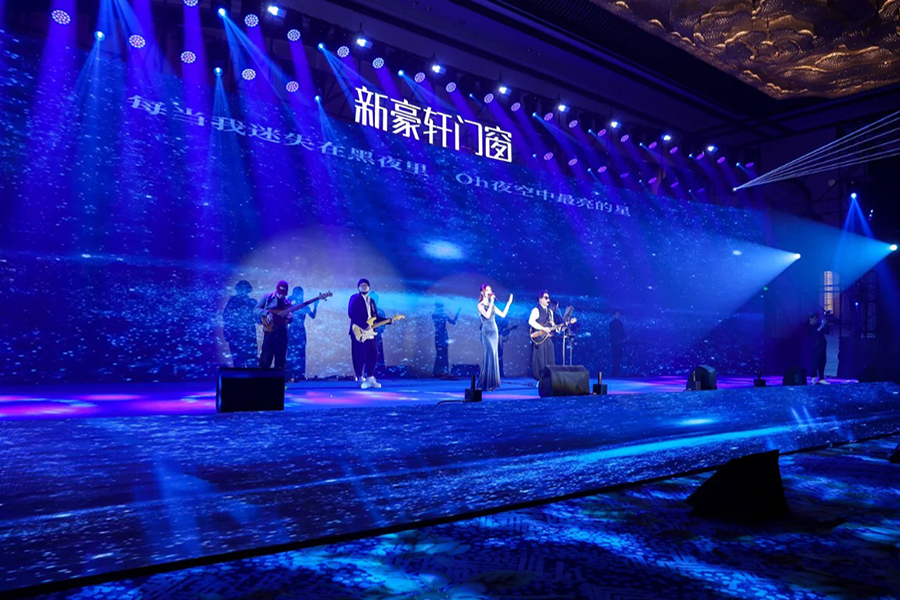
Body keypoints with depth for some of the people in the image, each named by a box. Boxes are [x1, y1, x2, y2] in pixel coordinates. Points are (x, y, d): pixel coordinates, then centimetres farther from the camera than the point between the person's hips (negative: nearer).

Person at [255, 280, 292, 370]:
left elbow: (289, 317, 14)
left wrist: (289, 318, -11)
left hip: (282, 333, 4)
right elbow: (257, 309, -2)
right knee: (266, 358, -8)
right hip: (270, 330, -4)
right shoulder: (268, 297, 3)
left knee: (281, 360, 5)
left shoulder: (287, 303, 13)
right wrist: (267, 313, -19)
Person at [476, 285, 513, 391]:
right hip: (487, 332, -7)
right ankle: (487, 383, -10)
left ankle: (491, 383, 9)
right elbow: (487, 315, -20)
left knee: (494, 355, 4)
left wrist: (509, 303, 13)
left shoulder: (492, 305, 16)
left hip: (494, 331, 7)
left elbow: (503, 314, 14)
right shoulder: (480, 305, -3)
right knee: (490, 355, -14)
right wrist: (491, 302, -16)